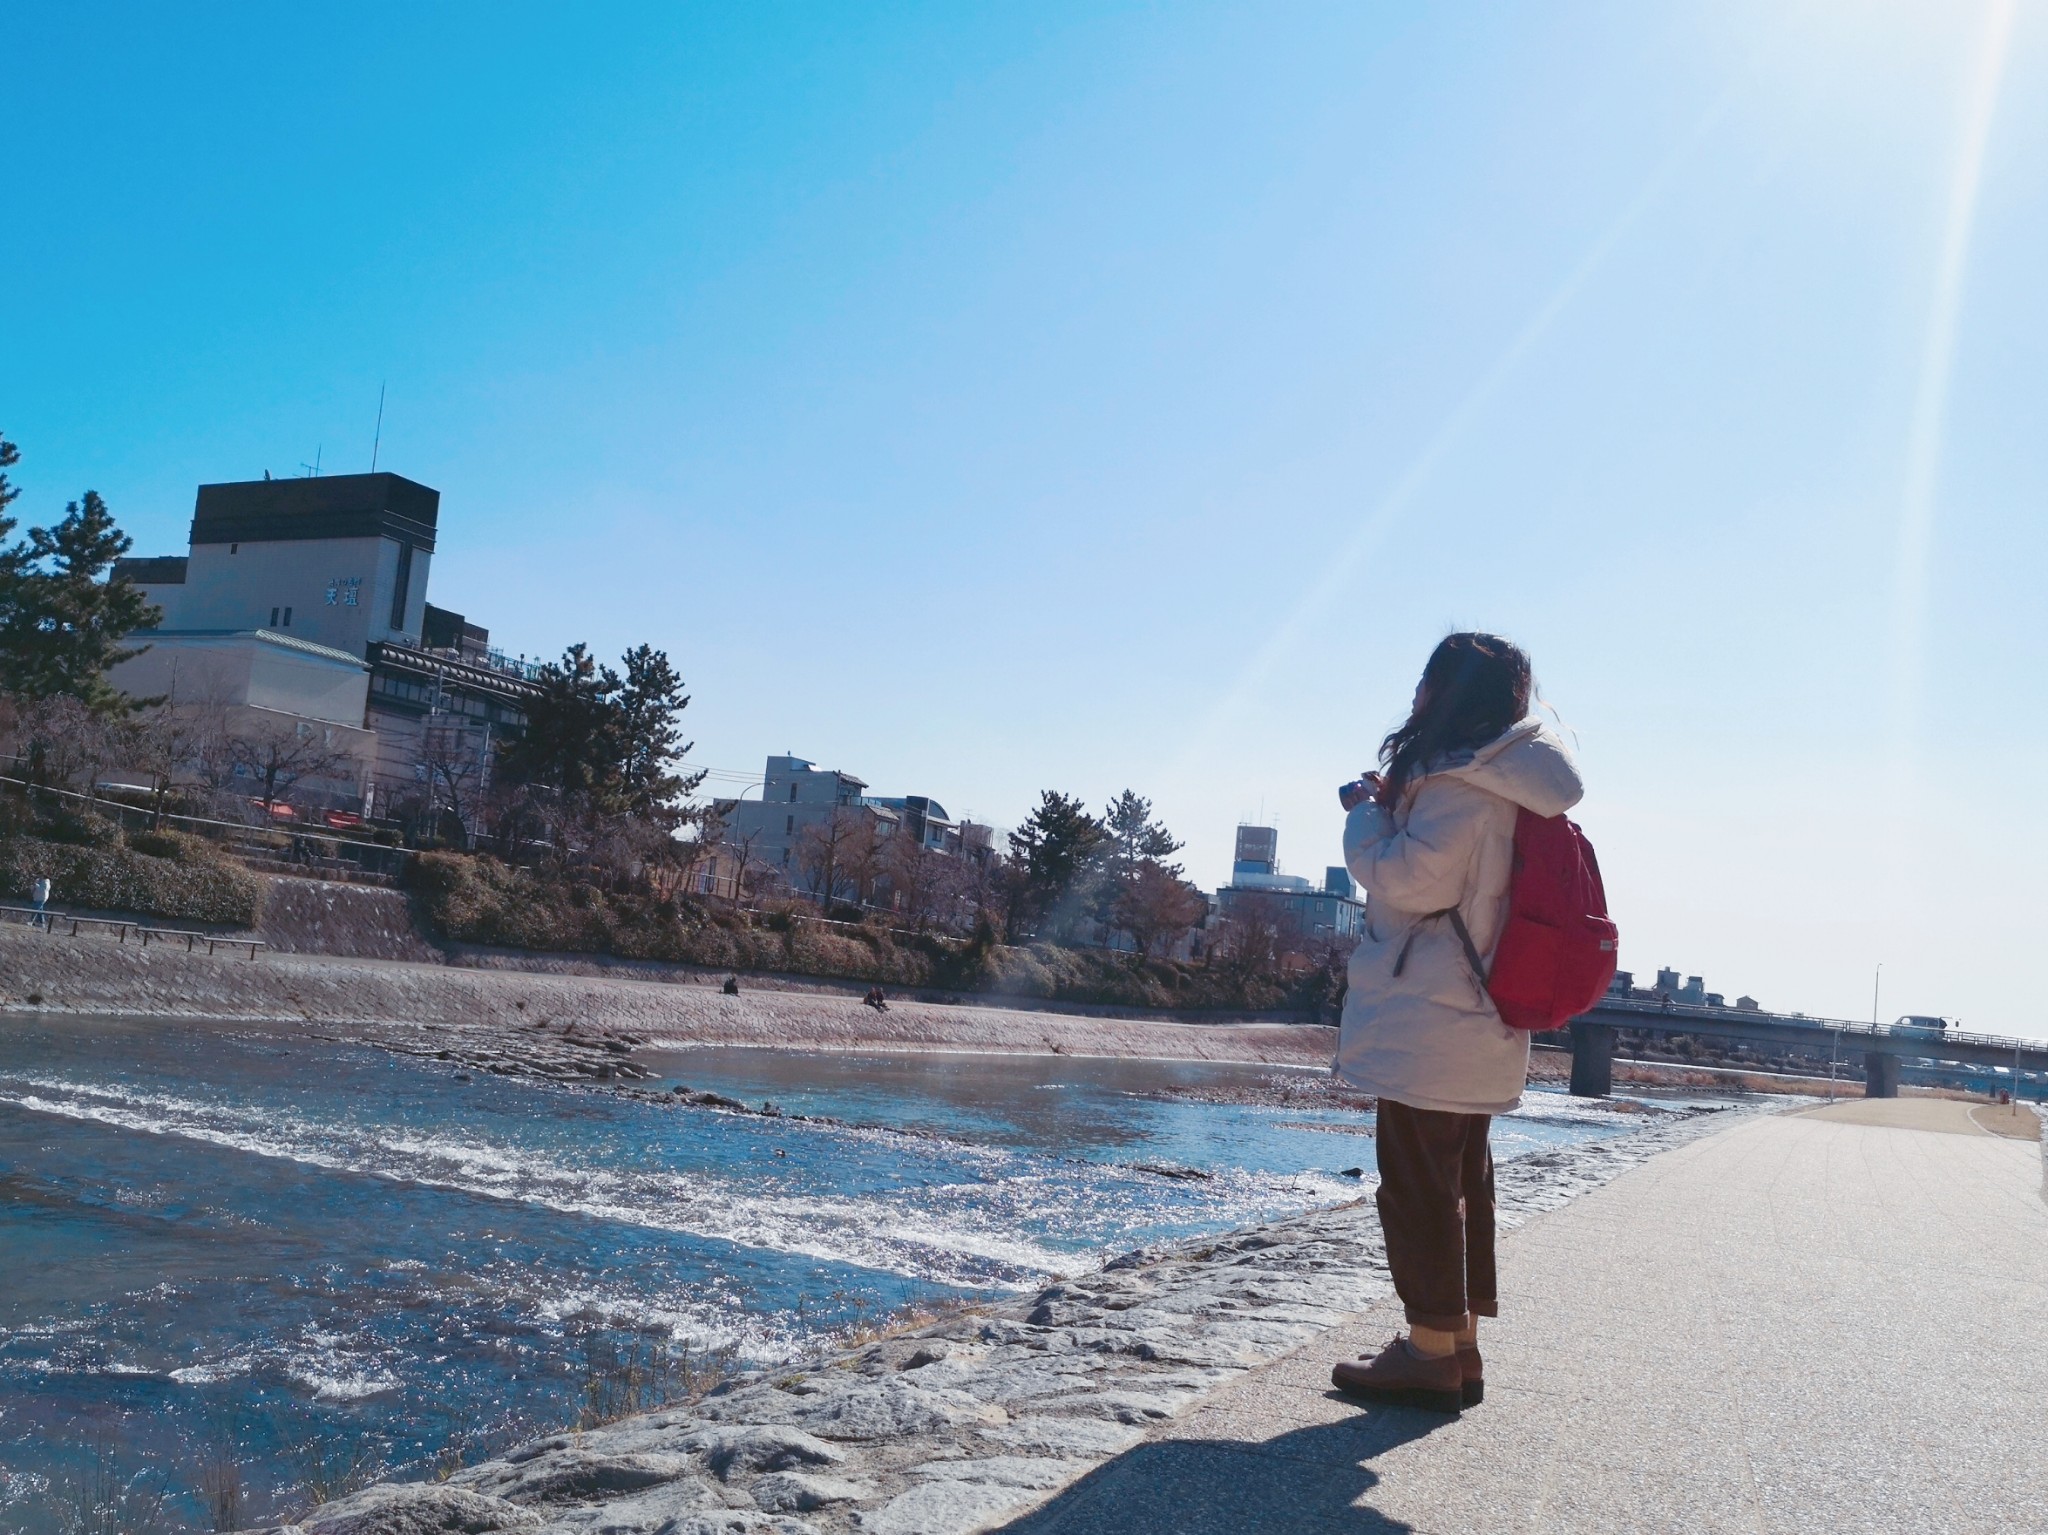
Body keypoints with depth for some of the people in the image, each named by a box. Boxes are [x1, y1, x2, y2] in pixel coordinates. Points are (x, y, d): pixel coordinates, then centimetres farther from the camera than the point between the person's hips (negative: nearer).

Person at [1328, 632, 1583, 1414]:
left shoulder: (1461, 785, -16)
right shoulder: (1505, 785, 15)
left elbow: (1409, 879, -20)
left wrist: (1366, 812, -6)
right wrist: (1393, 807, 13)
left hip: (1428, 1025, -10)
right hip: (1477, 1022, 10)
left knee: (1417, 1182, -2)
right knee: (1459, 1181, 14)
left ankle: (1431, 1351, 5)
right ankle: (1459, 1347, 22)